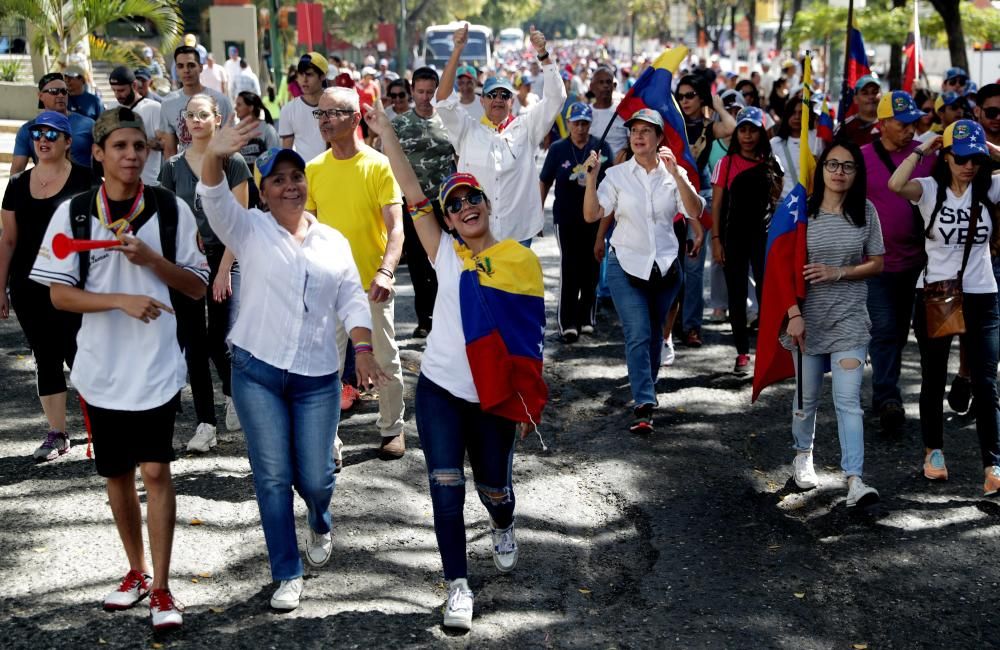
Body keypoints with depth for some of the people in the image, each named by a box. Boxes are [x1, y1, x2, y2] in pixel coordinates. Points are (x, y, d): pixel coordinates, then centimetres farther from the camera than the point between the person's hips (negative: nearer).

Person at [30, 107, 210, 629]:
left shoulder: (172, 209, -3)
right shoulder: (73, 213, -2)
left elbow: (197, 287, 0)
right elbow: (59, 294, -5)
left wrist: (151, 259, -16)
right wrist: (122, 299, -19)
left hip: (157, 365, -2)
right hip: (101, 367, 2)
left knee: (155, 471, -7)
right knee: (117, 474, 13)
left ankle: (160, 588, 4)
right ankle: (136, 571, 31)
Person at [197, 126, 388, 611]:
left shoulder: (333, 241, 10)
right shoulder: (250, 230, 0)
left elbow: (351, 300, 9)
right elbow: (214, 198, -19)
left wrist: (363, 350, -7)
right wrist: (216, 155, -40)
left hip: (317, 377, 2)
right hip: (257, 371, -2)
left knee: (315, 476, 4)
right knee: (272, 477, 2)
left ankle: (321, 525, 41)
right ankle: (287, 575, 15)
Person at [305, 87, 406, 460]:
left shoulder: (378, 165, -9)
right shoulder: (313, 169, 3)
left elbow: (395, 227, -14)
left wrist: (386, 270, -29)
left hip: (372, 284, -3)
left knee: (385, 360, 11)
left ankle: (392, 428, 29)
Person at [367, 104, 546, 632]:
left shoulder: (521, 260, -4)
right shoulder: (445, 253, -1)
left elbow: (532, 335, -1)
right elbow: (413, 193, -8)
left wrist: (531, 398, -2)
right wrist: (384, 131, -14)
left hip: (495, 397, 0)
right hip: (440, 389, 0)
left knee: (493, 486, 14)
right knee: (446, 489, -5)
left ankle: (503, 529, 49)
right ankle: (457, 585, 7)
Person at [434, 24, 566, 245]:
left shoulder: (525, 129, 7)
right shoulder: (467, 130, 5)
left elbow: (555, 98, 0)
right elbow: (443, 100, -6)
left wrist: (543, 54, -11)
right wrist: (457, 50, -13)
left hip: (518, 232, 1)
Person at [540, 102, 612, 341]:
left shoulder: (602, 148, 3)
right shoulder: (558, 149, 3)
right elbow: (544, 182, 9)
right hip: (566, 216, -1)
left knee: (591, 267, 6)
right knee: (569, 266, -9)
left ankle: (586, 317, 19)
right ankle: (567, 321, -7)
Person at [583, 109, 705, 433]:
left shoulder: (674, 174, 1)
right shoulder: (616, 175, -2)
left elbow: (695, 211, -14)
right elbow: (592, 214, -9)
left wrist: (675, 173, -23)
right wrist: (591, 178, -21)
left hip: (665, 266, 2)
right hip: (627, 265, -2)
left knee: (654, 335, 13)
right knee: (638, 335, -13)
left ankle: (645, 392, 31)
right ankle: (644, 405, -15)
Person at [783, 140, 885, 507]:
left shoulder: (865, 212, 0)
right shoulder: (801, 211, -5)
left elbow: (877, 264, 3)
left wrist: (838, 273, -13)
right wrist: (794, 314, -13)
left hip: (850, 320, 0)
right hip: (808, 318, 0)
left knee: (848, 400, -9)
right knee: (807, 397, 14)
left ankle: (854, 480, -12)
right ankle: (803, 455, 38)